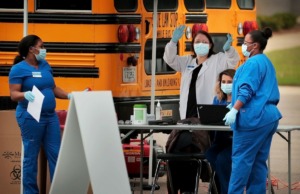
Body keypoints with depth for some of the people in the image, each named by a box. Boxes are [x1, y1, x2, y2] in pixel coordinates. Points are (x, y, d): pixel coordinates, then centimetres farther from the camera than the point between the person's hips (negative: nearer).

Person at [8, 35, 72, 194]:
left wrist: (69, 96, 6)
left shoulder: (45, 66, 13)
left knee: (56, 154, 4)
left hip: (51, 116, 6)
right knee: (31, 157, 0)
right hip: (31, 117, -6)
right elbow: (14, 94, -12)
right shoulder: (19, 69, -7)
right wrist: (25, 95, -32)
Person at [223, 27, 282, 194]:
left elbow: (247, 90, -20)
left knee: (241, 160, -8)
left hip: (253, 118, -10)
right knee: (259, 161, 8)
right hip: (269, 117, 10)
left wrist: (234, 110, -25)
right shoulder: (267, 63, 21)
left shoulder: (253, 63, -10)